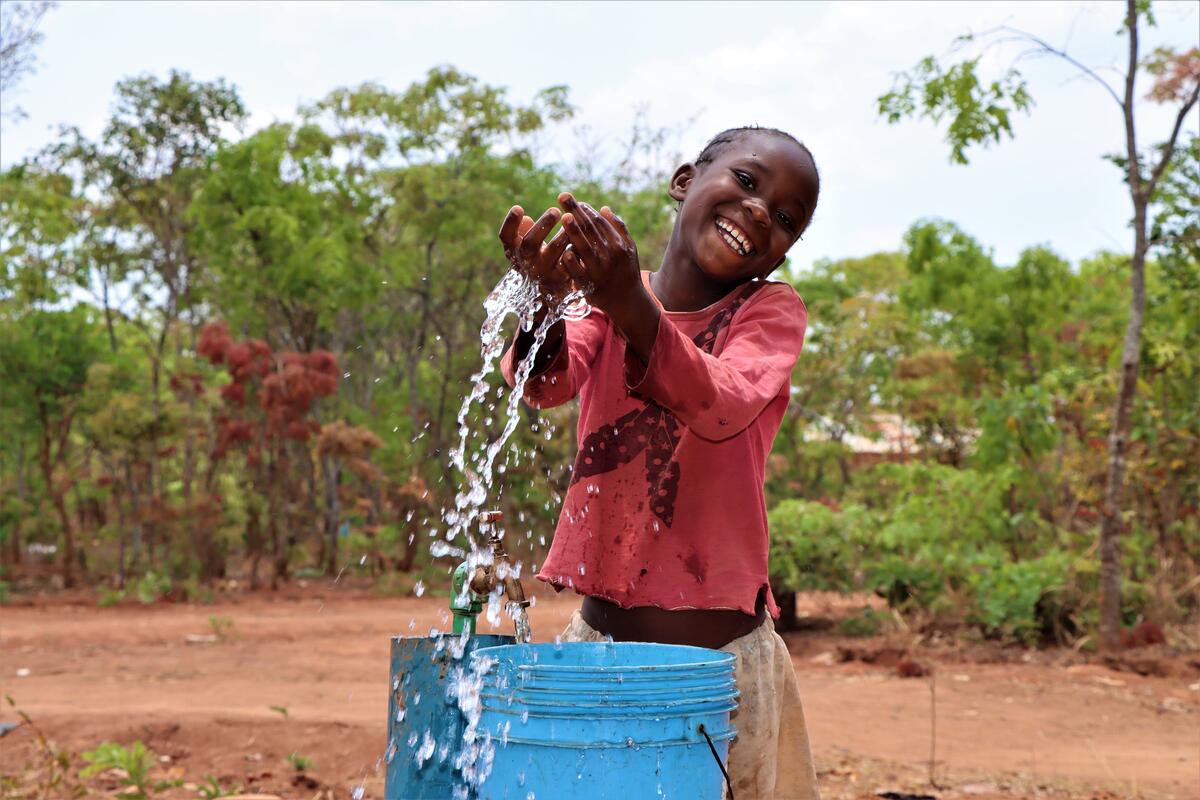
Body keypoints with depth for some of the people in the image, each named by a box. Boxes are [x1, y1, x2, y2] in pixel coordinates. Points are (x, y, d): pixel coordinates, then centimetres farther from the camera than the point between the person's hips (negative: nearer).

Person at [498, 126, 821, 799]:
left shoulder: (774, 310, -1)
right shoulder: (608, 294, 6)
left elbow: (725, 407, -22)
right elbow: (548, 383, -15)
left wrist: (632, 307, -38)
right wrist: (544, 301, -36)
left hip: (724, 650, -2)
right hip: (600, 636, 2)